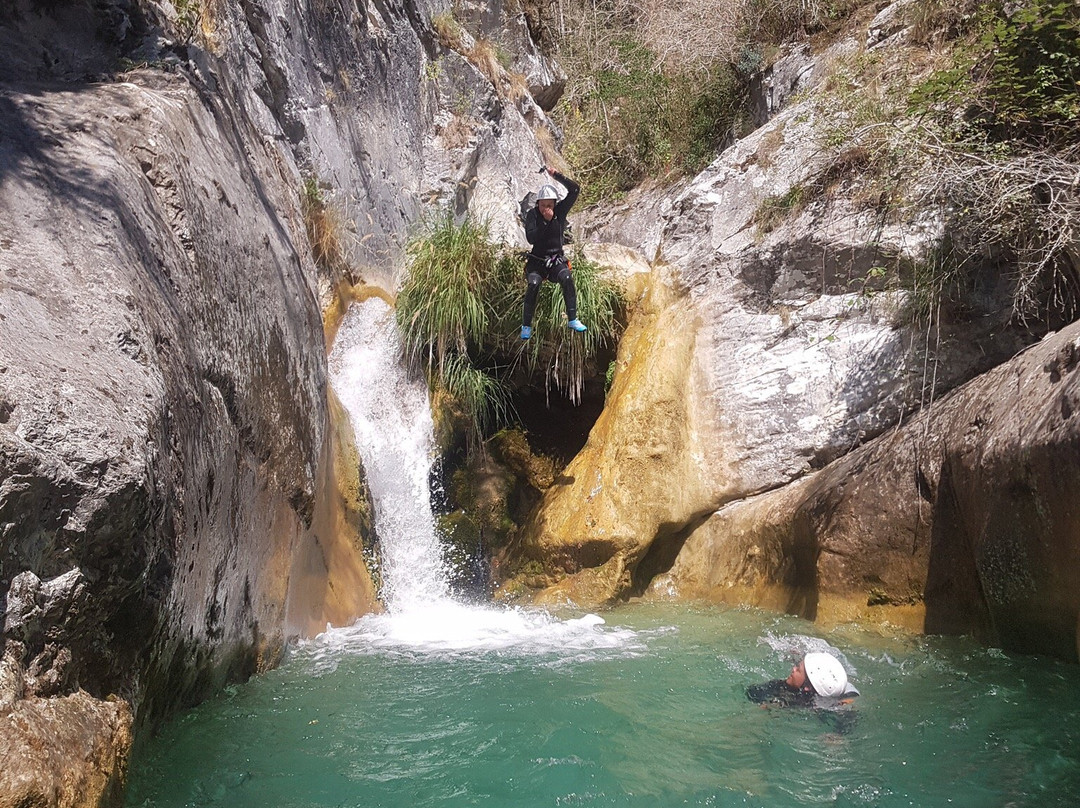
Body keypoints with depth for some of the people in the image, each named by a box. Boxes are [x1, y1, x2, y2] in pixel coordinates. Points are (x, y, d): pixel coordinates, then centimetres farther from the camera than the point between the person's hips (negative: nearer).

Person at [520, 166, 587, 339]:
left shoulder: (560, 211, -1)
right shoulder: (532, 215, -5)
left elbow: (575, 189, -8)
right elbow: (530, 238, -18)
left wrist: (556, 175, -13)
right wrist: (546, 221, -25)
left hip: (557, 260, 1)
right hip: (537, 261, -1)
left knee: (567, 279, -30)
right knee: (533, 283, -29)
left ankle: (572, 319, -20)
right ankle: (526, 325, -17)